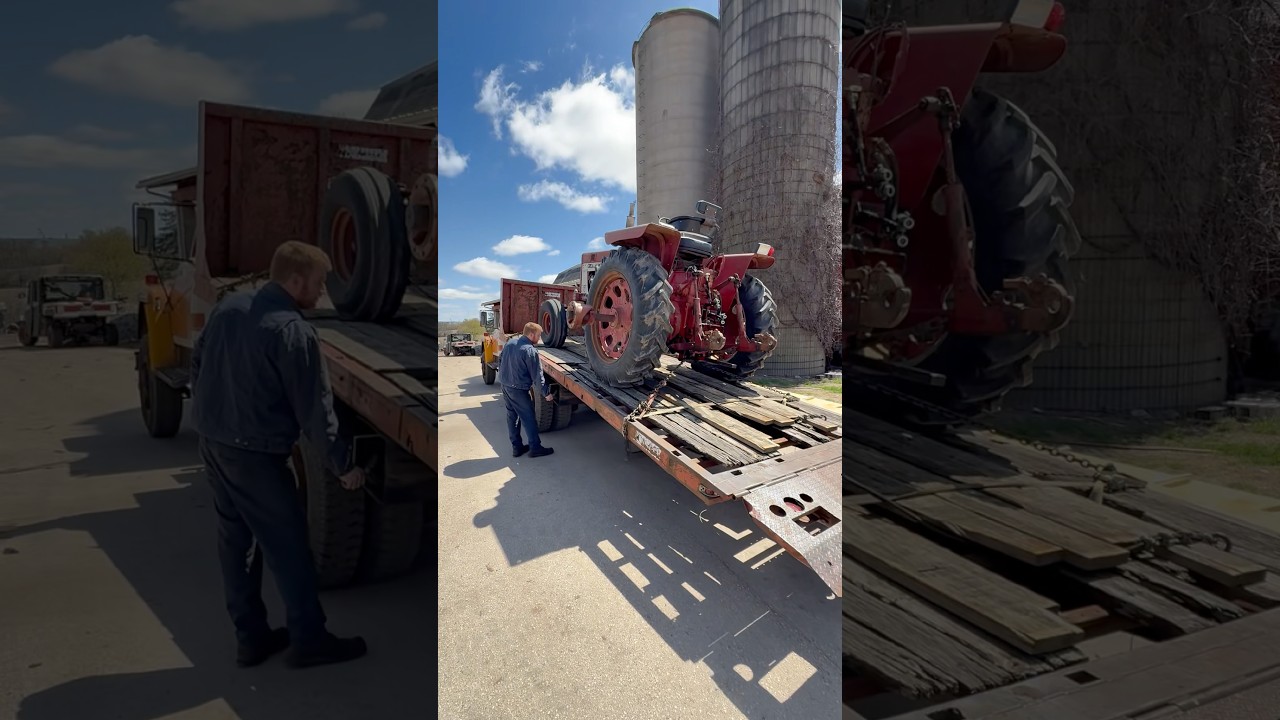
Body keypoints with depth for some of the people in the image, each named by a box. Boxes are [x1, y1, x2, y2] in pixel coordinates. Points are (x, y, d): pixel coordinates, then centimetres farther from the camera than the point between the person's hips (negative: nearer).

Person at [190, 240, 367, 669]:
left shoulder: (228, 307, 5)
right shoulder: (294, 332, -20)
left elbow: (198, 364, 15)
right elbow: (314, 409, -18)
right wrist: (344, 466, -9)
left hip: (211, 441, 9)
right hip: (255, 453, -8)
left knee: (235, 541, 15)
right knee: (288, 548, 3)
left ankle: (251, 638, 25)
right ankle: (308, 641, 14)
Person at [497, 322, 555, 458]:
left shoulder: (510, 342, 5)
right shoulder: (530, 351, -19)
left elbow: (500, 361, 17)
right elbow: (537, 375, -16)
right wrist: (546, 393, -7)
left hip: (505, 385, 8)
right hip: (518, 389, -8)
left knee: (512, 416, 14)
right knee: (528, 418, 2)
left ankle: (516, 447, 20)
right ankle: (535, 448, 9)